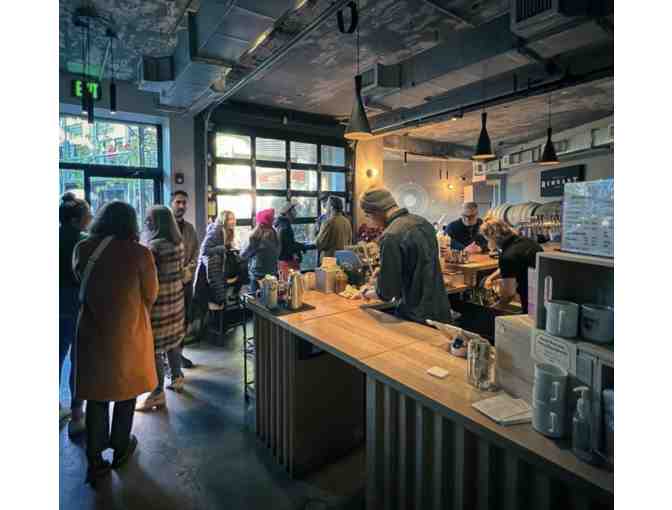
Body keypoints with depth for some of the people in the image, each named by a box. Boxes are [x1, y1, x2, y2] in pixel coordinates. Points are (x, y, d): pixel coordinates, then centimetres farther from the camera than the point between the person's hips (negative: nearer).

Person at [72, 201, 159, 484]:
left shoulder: (82, 249, -7)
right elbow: (151, 294, -5)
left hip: (92, 330, 2)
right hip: (129, 330, -2)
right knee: (126, 389, 17)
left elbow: (82, 286, 7)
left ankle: (95, 461, 23)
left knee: (96, 395, 14)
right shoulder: (138, 253, -16)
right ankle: (120, 449, 34)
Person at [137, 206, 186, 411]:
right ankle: (177, 378, 33)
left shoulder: (154, 246, -20)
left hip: (158, 300, -8)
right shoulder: (178, 243, 4)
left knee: (154, 346, 2)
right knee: (172, 340, 20)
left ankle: (158, 393, 11)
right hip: (176, 296, 8)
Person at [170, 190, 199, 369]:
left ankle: (179, 352, 27)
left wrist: (188, 270, -6)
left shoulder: (190, 228, 11)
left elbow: (195, 251, 10)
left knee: (185, 318, 12)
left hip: (186, 280, 5)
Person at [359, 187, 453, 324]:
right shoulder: (422, 221, 4)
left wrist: (367, 293, 2)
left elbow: (386, 292, -18)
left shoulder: (391, 236, -22)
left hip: (418, 317, -8)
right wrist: (384, 272, 21)